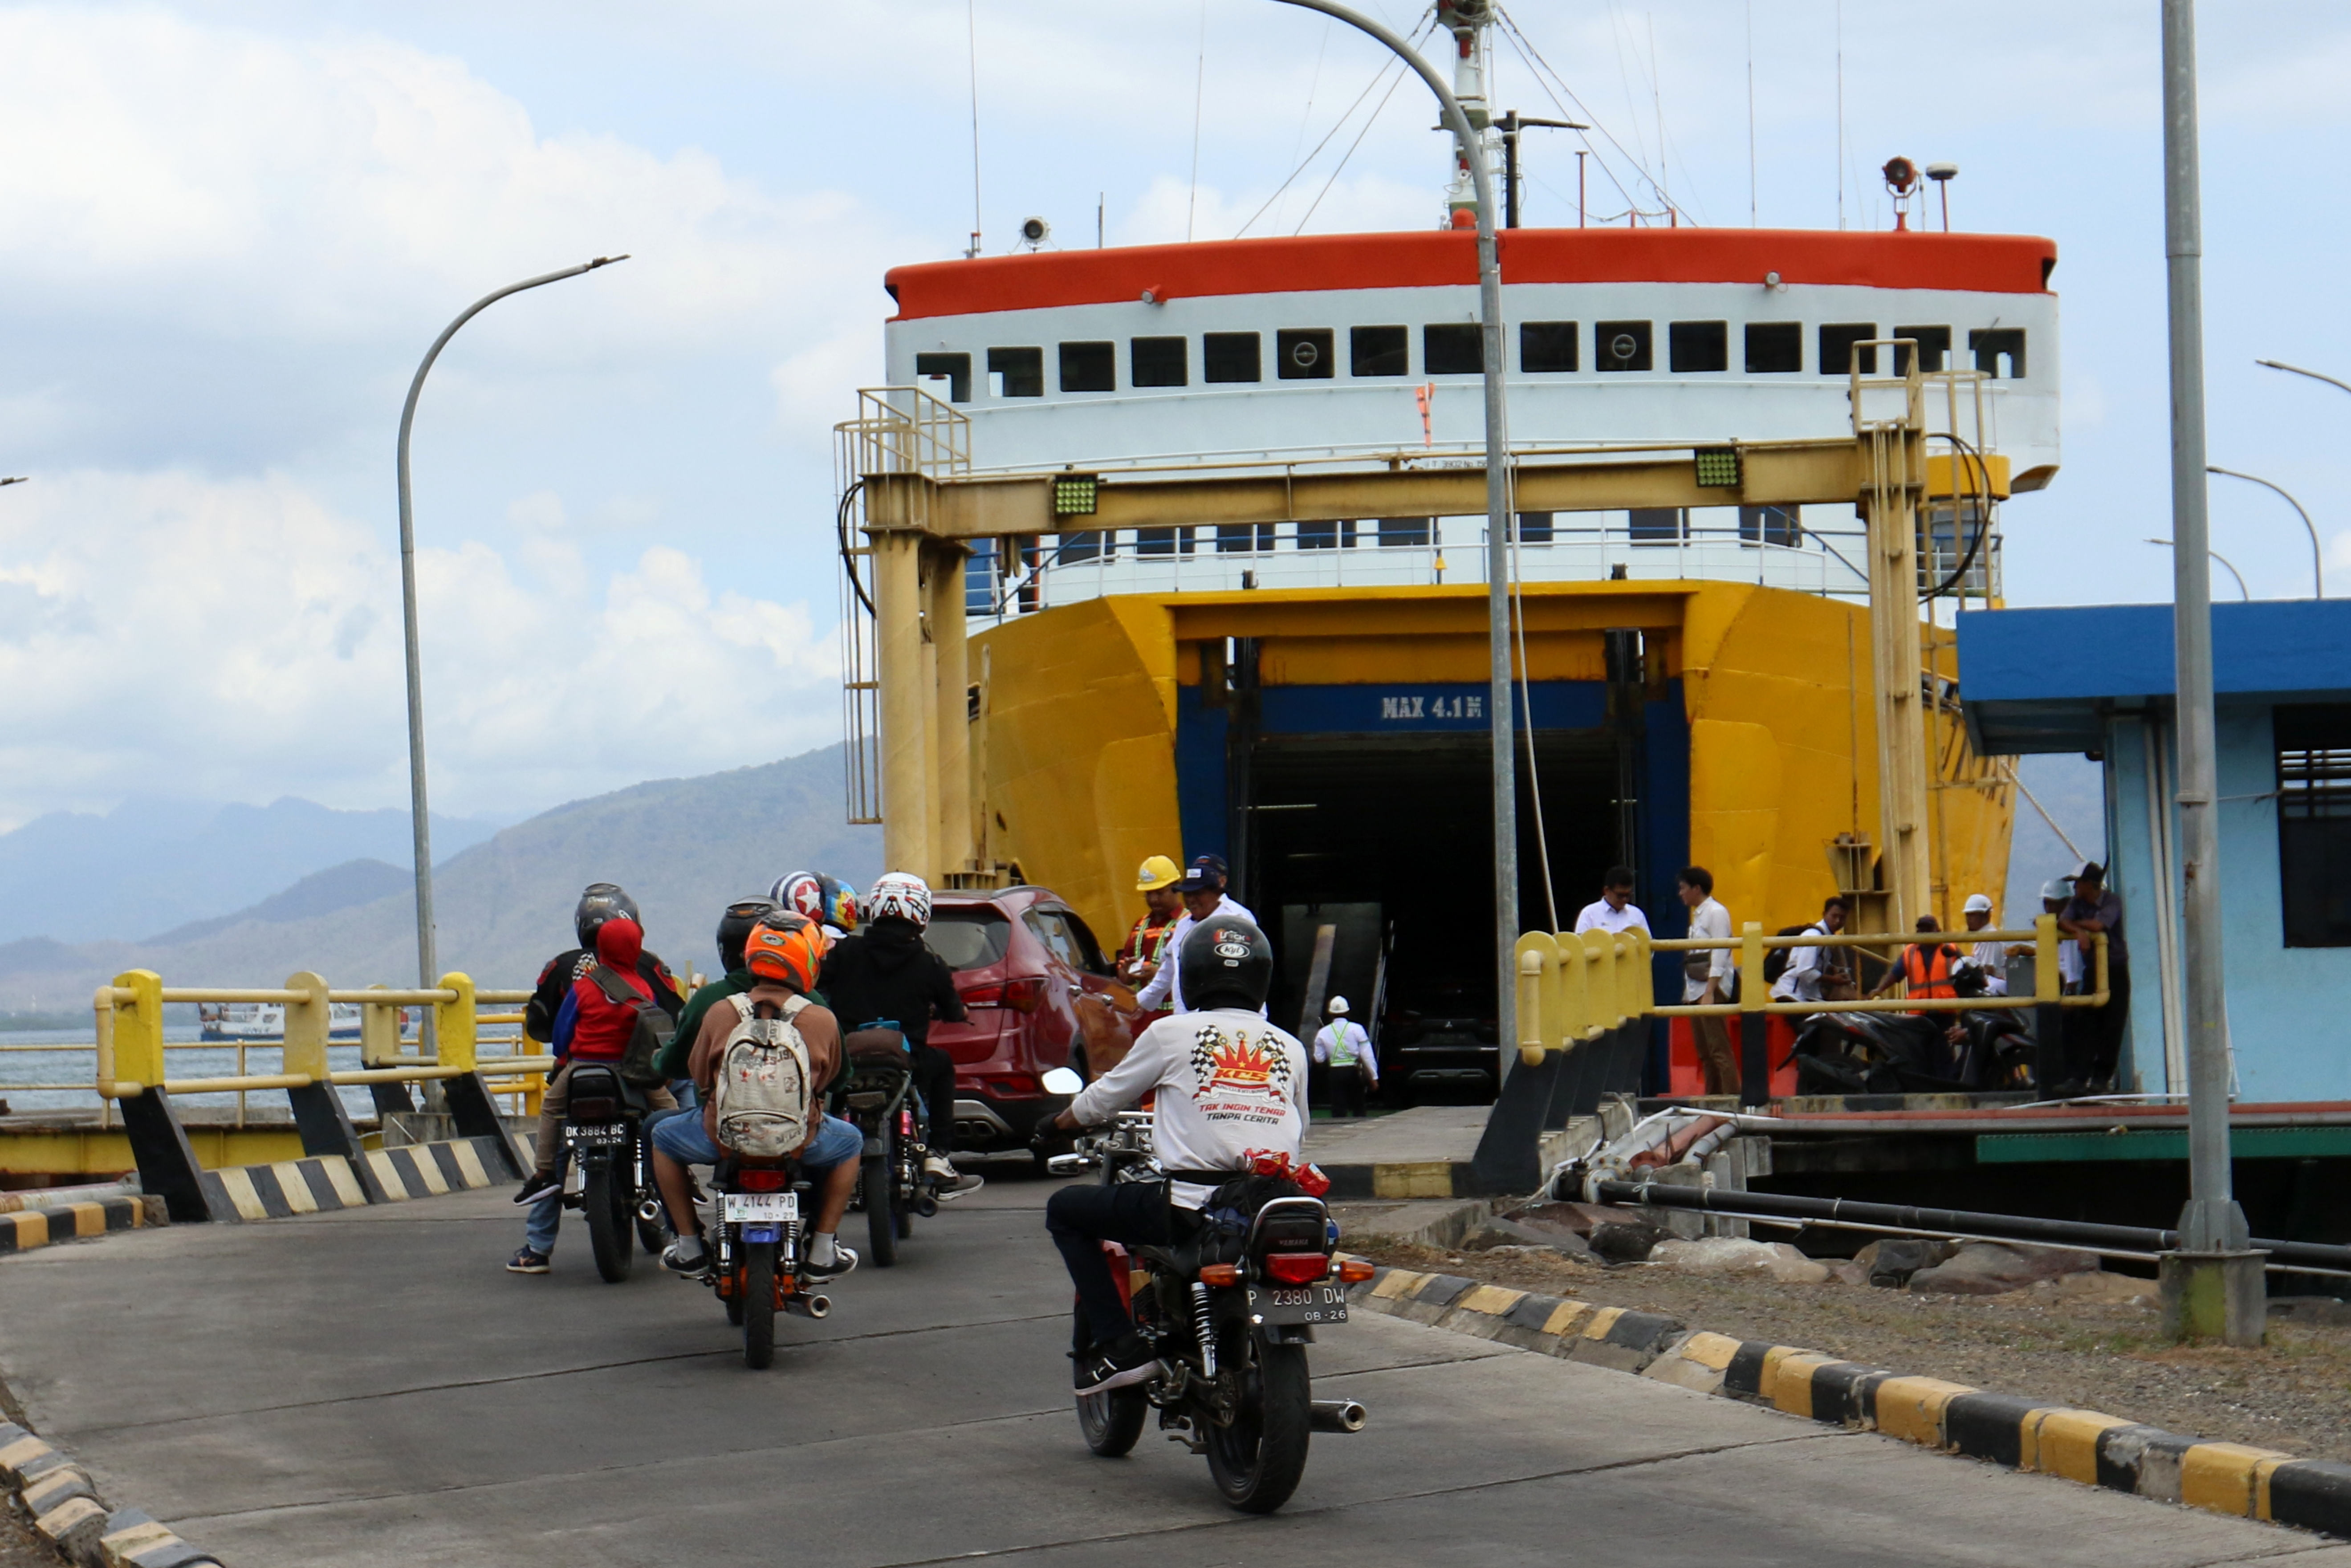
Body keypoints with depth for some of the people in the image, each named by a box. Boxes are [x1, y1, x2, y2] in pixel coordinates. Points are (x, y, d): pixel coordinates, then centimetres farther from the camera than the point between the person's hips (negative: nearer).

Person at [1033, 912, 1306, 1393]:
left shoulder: (1172, 1034, 2)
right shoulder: (1290, 1049, 12)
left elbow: (1102, 1100, 13)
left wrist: (1056, 1126, 34)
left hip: (1188, 1207, -5)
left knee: (1064, 1209, 15)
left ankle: (1116, 1343, 2)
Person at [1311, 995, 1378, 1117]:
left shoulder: (1323, 1033, 1)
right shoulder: (1356, 1029, -4)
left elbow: (1319, 1060, 3)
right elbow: (1367, 1056, -6)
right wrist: (1374, 1078, -2)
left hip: (1336, 1075, 1)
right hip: (1354, 1072, 0)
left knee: (1338, 1111, 2)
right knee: (1358, 1109, 12)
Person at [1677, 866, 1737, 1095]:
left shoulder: (1716, 913, -8)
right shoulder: (1697, 915, 18)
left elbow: (1719, 956, -15)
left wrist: (1710, 993, -21)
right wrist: (1689, 991, 15)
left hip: (1712, 989, -9)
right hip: (1695, 990, 9)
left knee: (1719, 1049, -11)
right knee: (1704, 1051, 9)